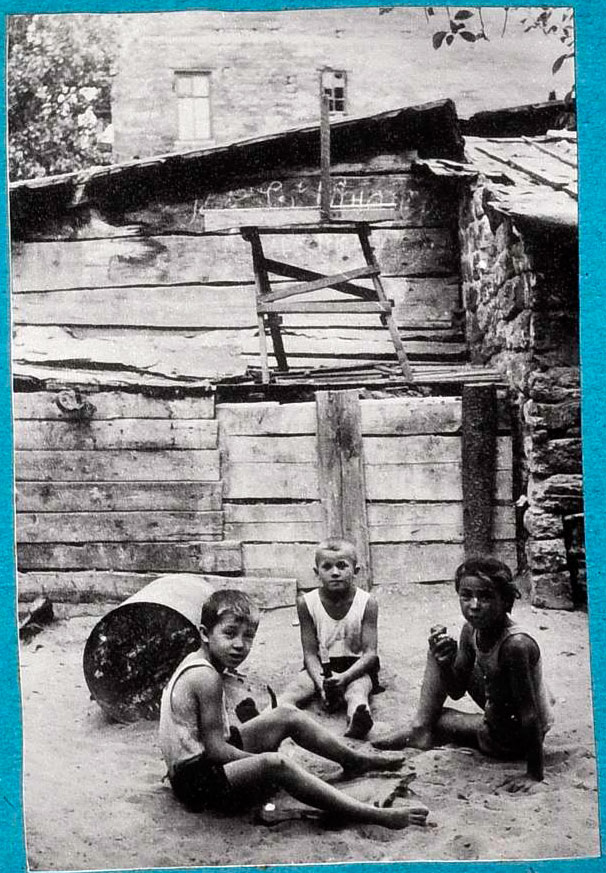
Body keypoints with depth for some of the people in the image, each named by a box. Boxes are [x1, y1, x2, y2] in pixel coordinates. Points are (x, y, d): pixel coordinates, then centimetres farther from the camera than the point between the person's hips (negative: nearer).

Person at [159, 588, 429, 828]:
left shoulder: (196, 660, 7)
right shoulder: (207, 678, -23)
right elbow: (215, 749, -23)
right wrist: (261, 761, -13)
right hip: (195, 779, -11)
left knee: (287, 715, 11)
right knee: (274, 763, -33)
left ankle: (355, 760, 26)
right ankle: (373, 815, -34)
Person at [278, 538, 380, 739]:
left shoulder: (366, 603, -11)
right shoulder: (307, 603, -7)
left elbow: (370, 653, -13)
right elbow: (310, 653, -6)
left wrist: (344, 677, -30)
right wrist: (321, 682, -25)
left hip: (356, 667, -3)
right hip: (321, 667, 3)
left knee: (356, 689, -35)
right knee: (295, 689, -25)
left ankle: (358, 721, -66)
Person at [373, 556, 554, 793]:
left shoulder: (515, 644, -36)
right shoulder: (471, 631, -13)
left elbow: (530, 716, -31)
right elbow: (456, 691, -5)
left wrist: (534, 774, -28)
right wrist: (445, 662, -25)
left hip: (517, 738, -7)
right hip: (505, 715, 7)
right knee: (439, 652, 1)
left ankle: (422, 729, 21)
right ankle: (420, 728, 1)